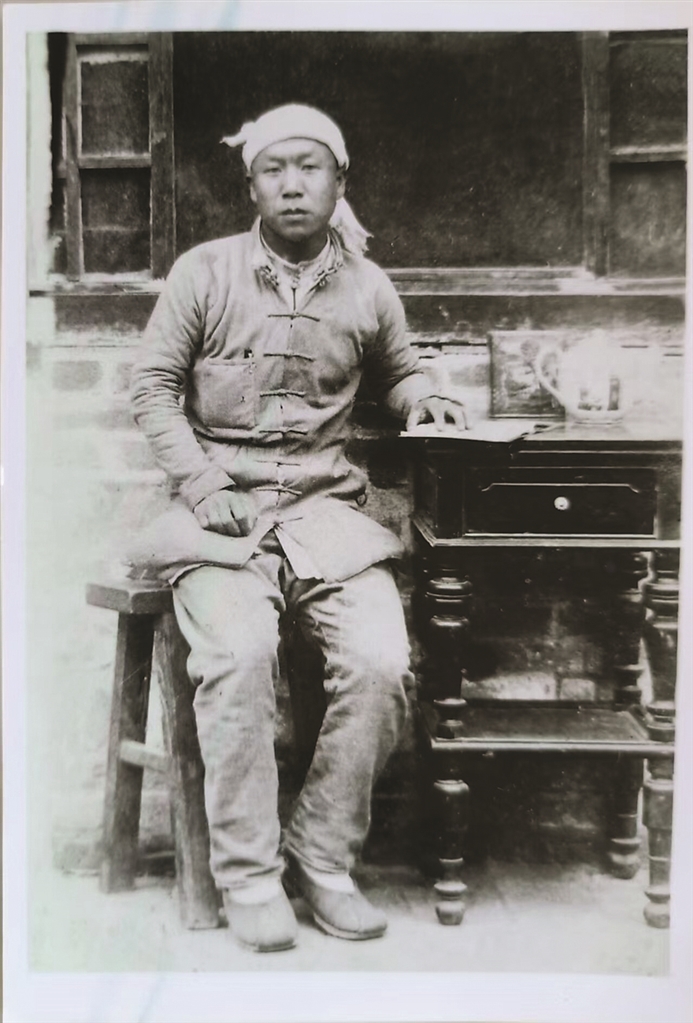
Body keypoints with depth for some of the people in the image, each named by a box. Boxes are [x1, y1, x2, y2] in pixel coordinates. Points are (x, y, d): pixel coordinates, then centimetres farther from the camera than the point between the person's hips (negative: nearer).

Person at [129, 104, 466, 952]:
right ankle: (247, 873, -9)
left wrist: (423, 397, 6)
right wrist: (197, 479, -9)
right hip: (220, 508, -2)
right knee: (239, 656, -28)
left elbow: (394, 371, 29)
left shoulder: (367, 288, 12)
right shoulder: (204, 272, 6)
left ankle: (323, 856, 0)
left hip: (325, 506, 2)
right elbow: (152, 384, 4)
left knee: (381, 661, -21)